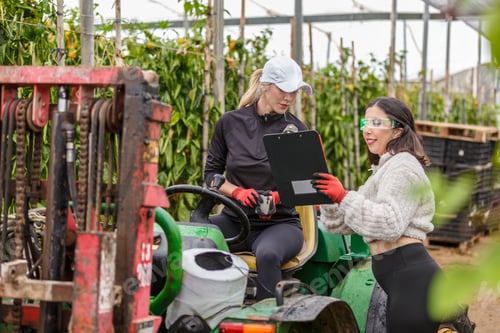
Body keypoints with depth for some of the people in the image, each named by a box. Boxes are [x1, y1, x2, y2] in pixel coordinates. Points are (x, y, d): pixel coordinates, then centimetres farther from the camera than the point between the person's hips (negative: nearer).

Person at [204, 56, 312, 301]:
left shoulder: (297, 130, 4)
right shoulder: (230, 123, 6)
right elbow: (211, 173, 9)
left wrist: (279, 196, -16)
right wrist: (237, 191, -11)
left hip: (280, 222, -2)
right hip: (235, 219, 2)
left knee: (267, 254, -37)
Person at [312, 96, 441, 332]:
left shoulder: (403, 165, -6)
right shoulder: (384, 169, 24)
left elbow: (389, 224, -20)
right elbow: (340, 223, 18)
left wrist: (343, 196, -20)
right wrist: (327, 191, 2)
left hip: (411, 276, -10)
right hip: (402, 279, 10)